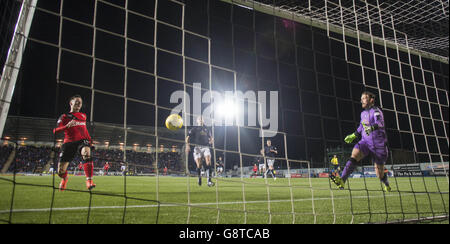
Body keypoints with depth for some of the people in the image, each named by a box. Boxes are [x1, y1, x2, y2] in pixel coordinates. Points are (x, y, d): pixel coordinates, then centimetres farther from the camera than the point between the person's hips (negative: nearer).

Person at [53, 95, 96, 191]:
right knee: (60, 171, -2)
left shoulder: (83, 116, 18)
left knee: (86, 153, -37)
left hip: (82, 140, 1)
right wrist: (67, 126, -21)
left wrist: (89, 140, 19)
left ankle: (89, 180, -35)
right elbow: (55, 131, -4)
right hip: (69, 142, -1)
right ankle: (64, 179, 37)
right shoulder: (64, 117, 7)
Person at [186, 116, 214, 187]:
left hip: (206, 147, 2)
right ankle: (199, 178, 21)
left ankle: (209, 181, -21)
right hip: (198, 147, -2)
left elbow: (210, 137, 28)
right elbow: (188, 137, 5)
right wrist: (187, 145, -12)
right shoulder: (194, 129, 11)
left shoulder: (207, 129, 21)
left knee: (208, 162, -17)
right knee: (199, 165, -6)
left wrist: (211, 140, 4)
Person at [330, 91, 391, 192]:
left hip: (378, 144, -5)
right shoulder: (363, 113, 11)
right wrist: (353, 136, 32)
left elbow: (380, 123, -30)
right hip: (365, 142, 5)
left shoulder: (376, 111, -10)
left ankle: (387, 185, 39)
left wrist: (372, 127, -50)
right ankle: (342, 180, -38)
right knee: (354, 155, -26)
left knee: (379, 174, 4)